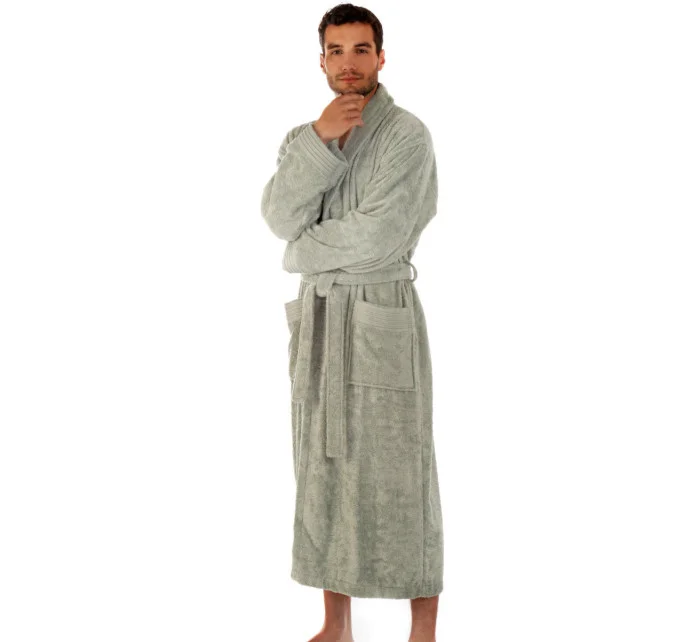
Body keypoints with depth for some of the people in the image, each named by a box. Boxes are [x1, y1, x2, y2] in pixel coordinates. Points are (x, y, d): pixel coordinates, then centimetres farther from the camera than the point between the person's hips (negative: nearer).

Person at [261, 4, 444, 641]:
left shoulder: (408, 135, -10)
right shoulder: (304, 138, 11)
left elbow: (376, 237, -20)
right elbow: (281, 217, -7)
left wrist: (302, 254, -5)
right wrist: (319, 140, -18)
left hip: (382, 319, -6)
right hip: (317, 319, 6)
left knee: (397, 478, -2)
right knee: (326, 473, 10)